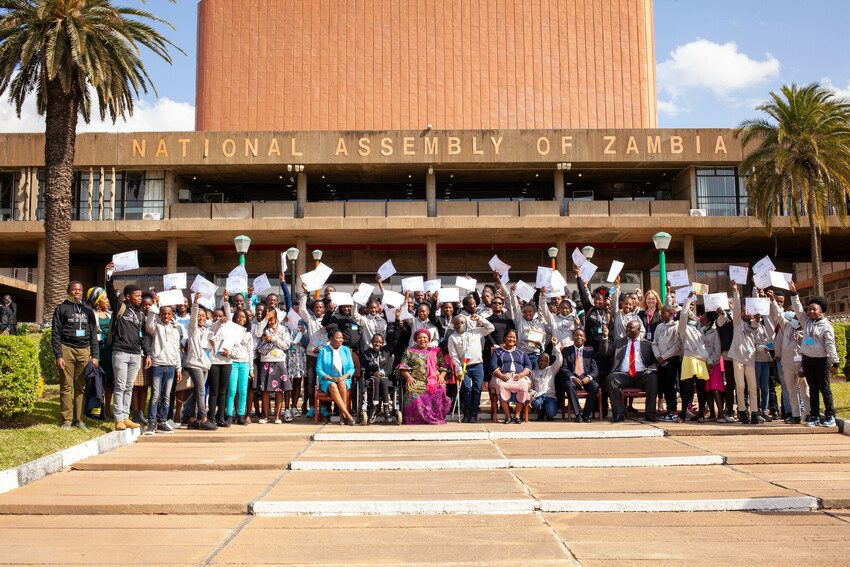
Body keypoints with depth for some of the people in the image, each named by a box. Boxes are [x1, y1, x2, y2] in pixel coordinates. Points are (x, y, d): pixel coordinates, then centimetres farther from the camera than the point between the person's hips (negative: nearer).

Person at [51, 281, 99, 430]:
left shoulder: (87, 310, 18)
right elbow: (56, 334, 3)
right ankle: (66, 420, 3)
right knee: (66, 387, -2)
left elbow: (93, 334, 16)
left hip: (84, 350, 2)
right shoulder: (61, 308, 9)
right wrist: (58, 355, -7)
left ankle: (80, 419, 4)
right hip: (67, 349, -2)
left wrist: (94, 355, 7)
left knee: (81, 387, 0)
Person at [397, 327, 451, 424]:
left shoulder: (435, 351, 24)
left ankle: (436, 418, -22)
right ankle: (418, 418, -27)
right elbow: (403, 366, 12)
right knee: (414, 392, -35)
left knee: (440, 391, -32)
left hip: (434, 380, 1)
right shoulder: (409, 351, 20)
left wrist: (442, 375, 0)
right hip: (416, 381, -1)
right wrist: (408, 377, -6)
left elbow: (444, 366, 19)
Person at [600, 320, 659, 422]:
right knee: (611, 377, -30)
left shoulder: (647, 344, 16)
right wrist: (605, 337, -3)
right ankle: (619, 414, -27)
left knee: (653, 377, -32)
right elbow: (605, 352, 10)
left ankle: (650, 414, -25)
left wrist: (651, 370, -13)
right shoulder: (618, 342, 20)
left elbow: (654, 361, 9)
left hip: (641, 375, -1)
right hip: (623, 375, 1)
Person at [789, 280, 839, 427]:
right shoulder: (806, 321, 8)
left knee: (824, 389, -1)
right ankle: (814, 416, 10)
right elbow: (798, 307, 8)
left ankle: (830, 416, 6)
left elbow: (830, 345, -10)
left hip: (822, 360, -5)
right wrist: (794, 293, 0)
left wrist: (835, 363, -11)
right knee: (813, 389, 8)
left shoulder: (826, 326, -7)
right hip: (807, 360, 5)